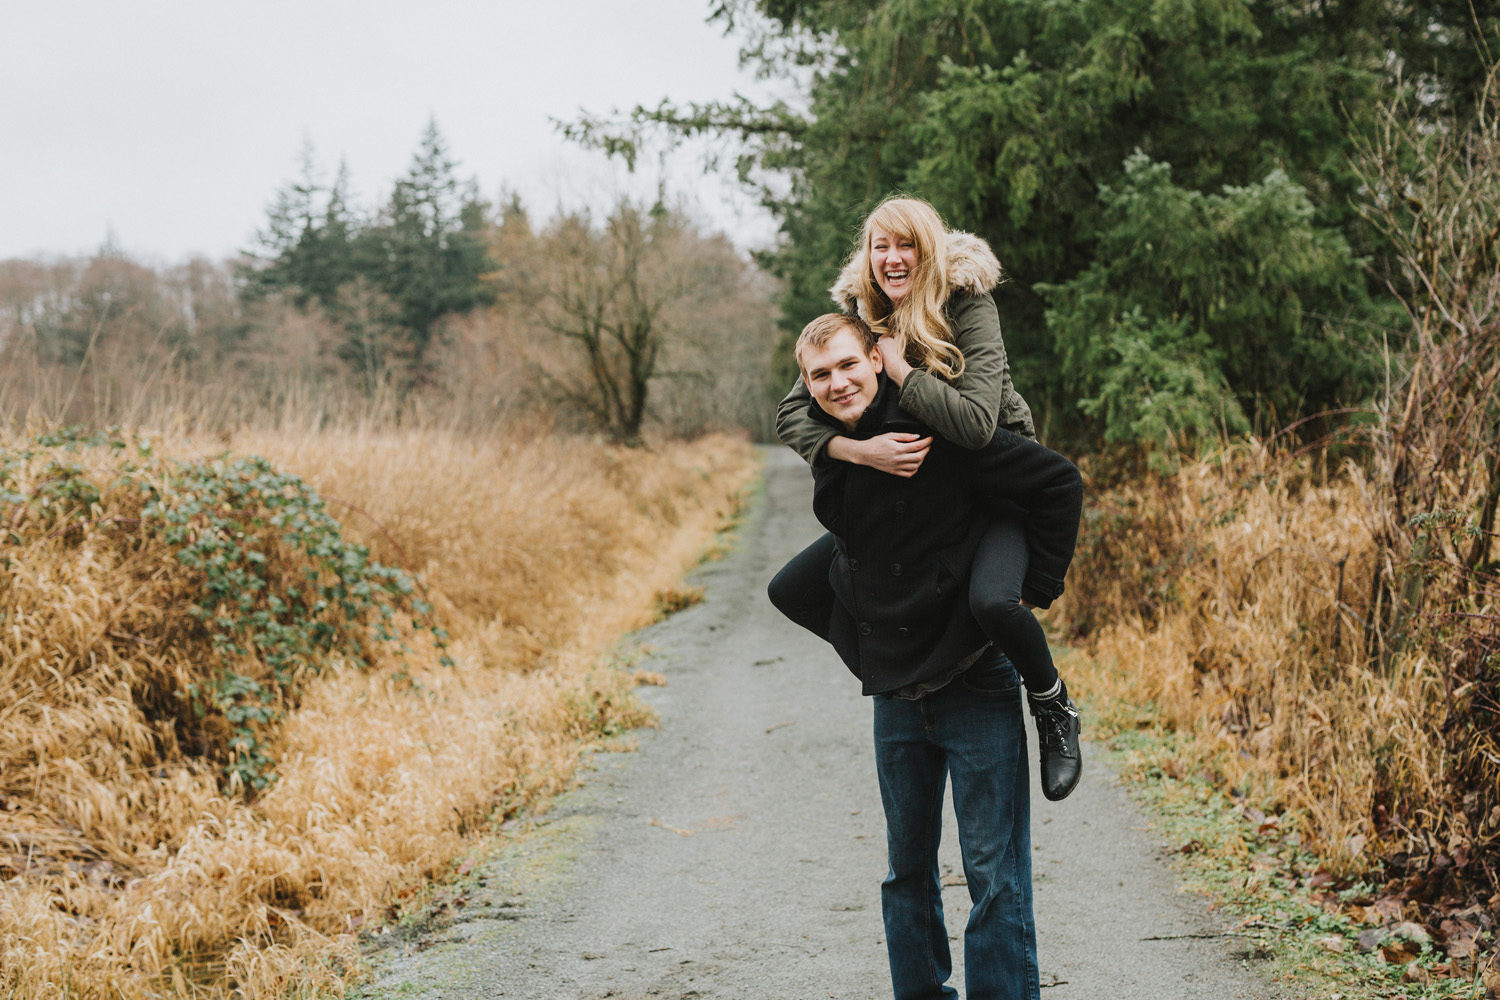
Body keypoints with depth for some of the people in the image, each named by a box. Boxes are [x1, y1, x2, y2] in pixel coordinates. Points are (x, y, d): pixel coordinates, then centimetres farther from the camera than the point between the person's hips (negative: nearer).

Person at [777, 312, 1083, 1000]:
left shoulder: (942, 436, -15)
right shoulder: (830, 459, 5)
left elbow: (1058, 482, -12)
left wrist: (1037, 584, -9)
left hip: (977, 683, -6)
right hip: (895, 692, 7)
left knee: (994, 876, -3)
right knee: (907, 869, 14)